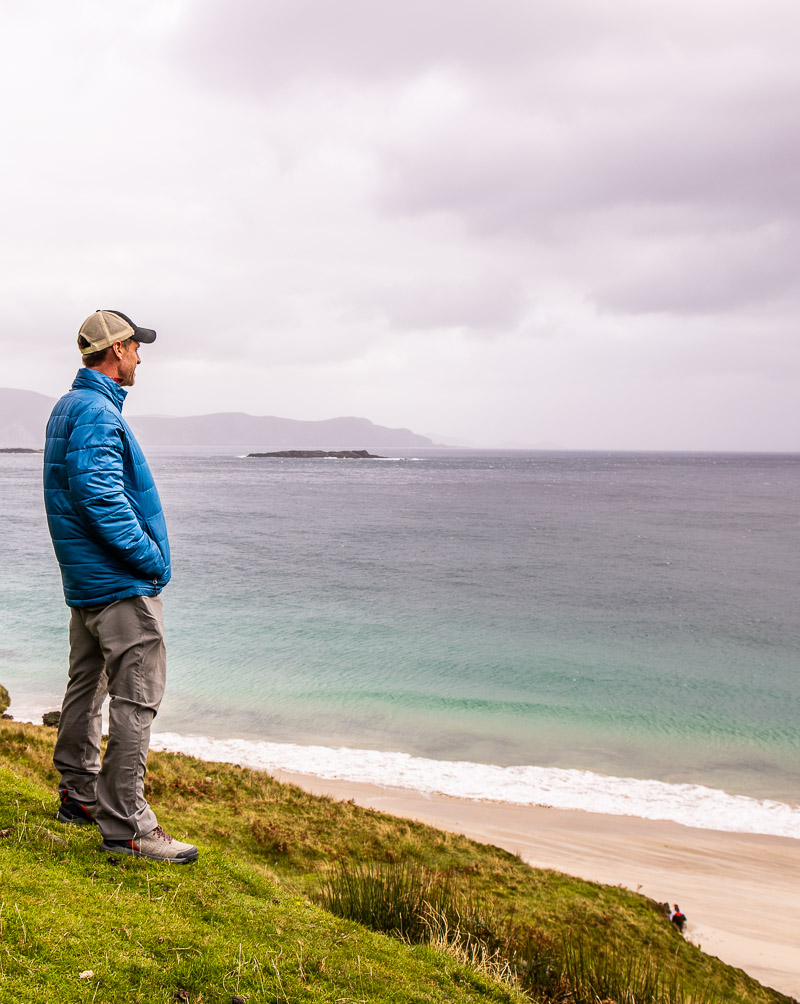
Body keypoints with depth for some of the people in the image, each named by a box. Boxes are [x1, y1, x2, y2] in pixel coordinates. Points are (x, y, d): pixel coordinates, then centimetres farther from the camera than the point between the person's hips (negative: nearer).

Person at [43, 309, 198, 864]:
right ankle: (126, 824, -2)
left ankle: (80, 795, 31)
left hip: (83, 580, 11)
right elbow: (101, 495, -26)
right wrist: (150, 557, -19)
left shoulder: (68, 407, 17)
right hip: (122, 586, -11)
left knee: (87, 685, 18)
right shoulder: (97, 412, -16)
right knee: (136, 698, -7)